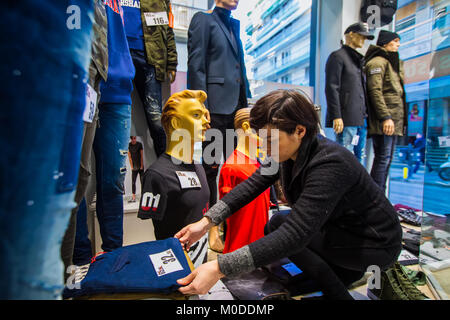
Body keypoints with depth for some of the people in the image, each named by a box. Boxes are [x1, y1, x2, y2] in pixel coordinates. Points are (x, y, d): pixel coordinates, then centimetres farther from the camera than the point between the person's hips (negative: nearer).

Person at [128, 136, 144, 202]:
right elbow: (129, 156, 3)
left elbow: (142, 156, -5)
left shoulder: (139, 144, -7)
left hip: (140, 167, -2)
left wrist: (141, 166, -6)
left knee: (142, 181, 2)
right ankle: (133, 197, 3)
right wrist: (131, 166, -1)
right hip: (134, 167, 2)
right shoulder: (129, 145, 1)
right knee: (133, 182, -1)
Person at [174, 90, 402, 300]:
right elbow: (254, 184, -10)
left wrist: (219, 268, -44)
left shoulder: (329, 165, -36)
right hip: (338, 226, 8)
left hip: (376, 245, -8)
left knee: (278, 228, -21)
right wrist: (206, 222, -18)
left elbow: (294, 235, -42)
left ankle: (338, 294, 0)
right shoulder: (291, 149, -11)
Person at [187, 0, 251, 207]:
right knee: (211, 165, 0)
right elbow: (195, 65, -8)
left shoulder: (234, 25, 22)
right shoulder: (203, 19, 2)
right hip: (216, 105, -7)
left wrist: (245, 102, 15)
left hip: (237, 105, 7)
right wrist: (201, 108, -16)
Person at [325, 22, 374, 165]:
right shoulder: (338, 56, 0)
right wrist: (336, 116, -19)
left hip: (360, 119, 9)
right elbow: (331, 88, -11)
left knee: (360, 158, 10)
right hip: (346, 119, -8)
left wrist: (365, 115, 17)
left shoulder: (358, 60, 26)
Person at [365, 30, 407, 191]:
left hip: (393, 119, 10)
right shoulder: (378, 61, -5)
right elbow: (375, 91, -17)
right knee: (383, 158, -10)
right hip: (385, 120, -10)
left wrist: (395, 118, 21)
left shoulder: (392, 62, 26)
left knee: (387, 159, 10)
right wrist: (386, 117, -23)